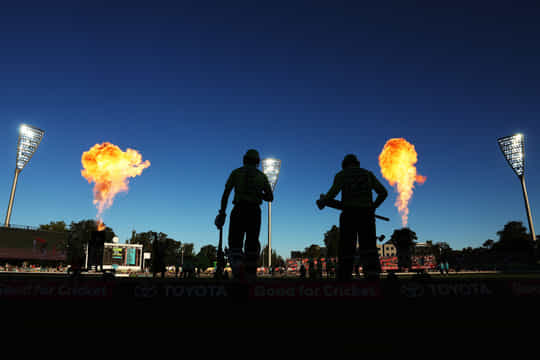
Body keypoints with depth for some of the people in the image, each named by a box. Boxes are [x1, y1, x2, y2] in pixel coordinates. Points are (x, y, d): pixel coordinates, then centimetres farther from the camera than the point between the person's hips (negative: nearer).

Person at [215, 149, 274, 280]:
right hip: (255, 211, 2)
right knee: (252, 243, 11)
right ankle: (251, 273, 9)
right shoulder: (262, 176, 12)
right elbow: (270, 197, 10)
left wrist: (222, 212, 1)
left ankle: (237, 265, -25)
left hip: (239, 210, -1)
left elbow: (226, 193, -1)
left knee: (235, 243, 3)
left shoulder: (236, 172, 8)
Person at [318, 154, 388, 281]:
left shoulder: (341, 175, 11)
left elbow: (333, 191, -8)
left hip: (349, 214, -2)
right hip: (366, 215, 2)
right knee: (369, 250, -3)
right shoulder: (368, 174, 21)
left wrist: (321, 202, 9)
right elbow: (383, 192, 15)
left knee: (346, 252, 2)